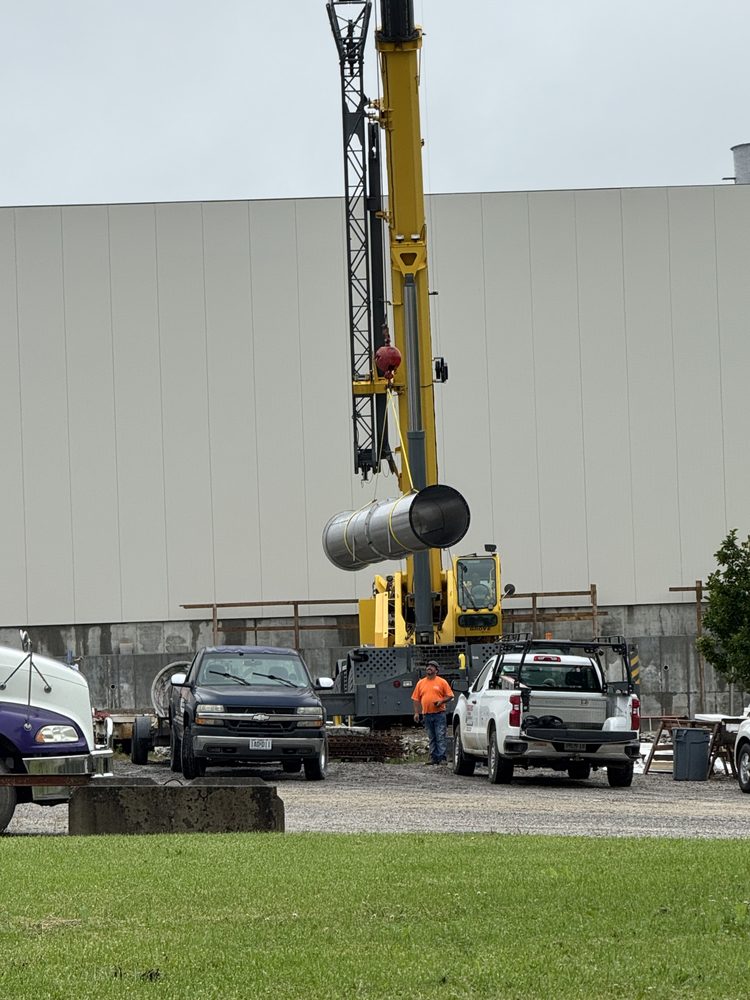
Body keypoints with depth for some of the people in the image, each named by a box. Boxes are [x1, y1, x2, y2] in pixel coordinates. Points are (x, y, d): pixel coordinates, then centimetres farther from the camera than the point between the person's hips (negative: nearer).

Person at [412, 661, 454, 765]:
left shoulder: (442, 682, 2)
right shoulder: (421, 683, 12)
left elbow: (449, 696, 3)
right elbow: (416, 699, 12)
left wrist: (441, 701, -15)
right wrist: (416, 713, 4)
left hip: (439, 714, -4)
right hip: (426, 714, 4)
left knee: (440, 737, -8)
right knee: (431, 738, 7)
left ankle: (442, 758, -9)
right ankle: (433, 757, 10)